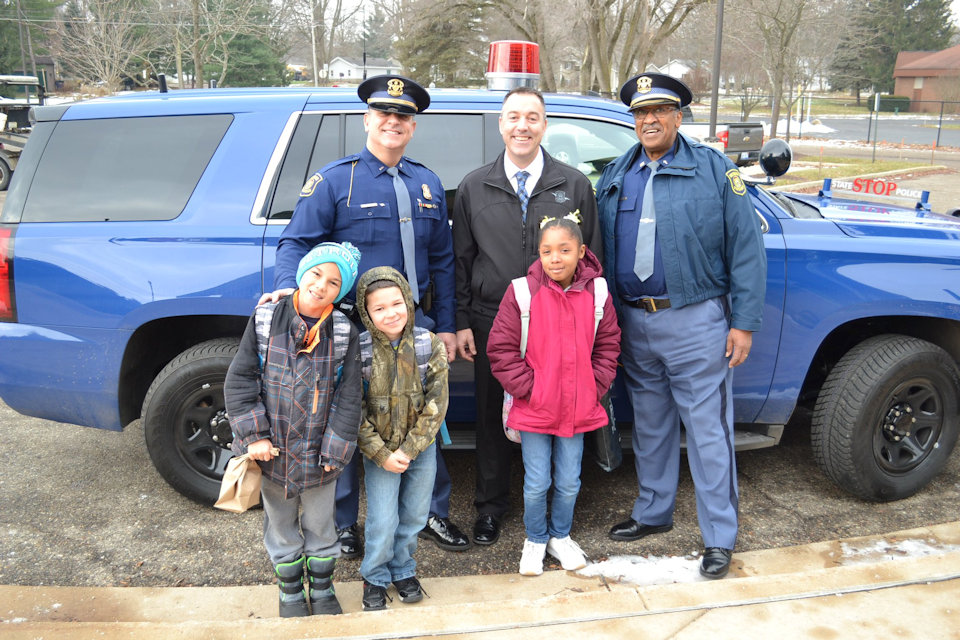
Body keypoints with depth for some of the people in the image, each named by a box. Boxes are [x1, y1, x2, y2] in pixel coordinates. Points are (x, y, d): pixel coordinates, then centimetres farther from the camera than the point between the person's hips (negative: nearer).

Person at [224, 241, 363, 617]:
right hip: (272, 451, 0)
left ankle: (322, 589, 41)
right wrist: (253, 435, -12)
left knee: (320, 526, 18)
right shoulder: (265, 321, -9)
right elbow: (239, 380, -6)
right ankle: (290, 591, 40)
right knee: (281, 527, 19)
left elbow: (348, 397, -7)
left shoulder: (344, 333, -9)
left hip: (318, 457, 0)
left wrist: (335, 450, -10)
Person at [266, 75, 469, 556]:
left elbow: (442, 261, 14)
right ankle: (344, 523, 26)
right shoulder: (335, 180, -2)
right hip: (354, 328, -4)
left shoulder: (428, 185, 12)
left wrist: (446, 325, 10)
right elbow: (296, 242, -6)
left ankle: (433, 515, 30)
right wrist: (287, 287, -27)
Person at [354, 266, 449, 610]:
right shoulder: (359, 350, -13)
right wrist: (381, 454, -14)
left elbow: (436, 403, -9)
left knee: (414, 517, 14)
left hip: (421, 448, 2)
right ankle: (375, 576, 27)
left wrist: (409, 449, -13)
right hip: (379, 451, -2)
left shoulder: (429, 344, -10)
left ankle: (403, 570, 38)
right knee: (383, 522, 1)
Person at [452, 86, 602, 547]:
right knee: (492, 416, 11)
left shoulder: (575, 186, 4)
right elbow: (460, 260, 8)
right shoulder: (474, 188, 6)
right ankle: (490, 506, 29)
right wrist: (462, 322, 2)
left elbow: (590, 259, 5)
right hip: (492, 323, 1)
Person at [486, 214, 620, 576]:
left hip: (578, 409, 2)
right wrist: (527, 389, -11)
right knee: (536, 484, 7)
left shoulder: (596, 293, -2)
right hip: (534, 409, -2)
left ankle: (561, 536, 37)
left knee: (569, 483, 14)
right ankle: (535, 540, 31)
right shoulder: (523, 291, -11)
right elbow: (500, 348, -8)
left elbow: (608, 346, 8)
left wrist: (594, 387, 0)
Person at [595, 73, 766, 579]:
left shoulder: (715, 170, -1)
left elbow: (746, 249, -3)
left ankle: (719, 537, 15)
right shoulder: (614, 178, 11)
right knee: (649, 426, 17)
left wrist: (744, 322, -8)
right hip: (633, 322, 4)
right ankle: (652, 513, 34)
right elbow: (597, 251, 13)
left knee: (708, 431, 1)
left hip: (696, 321, -4)